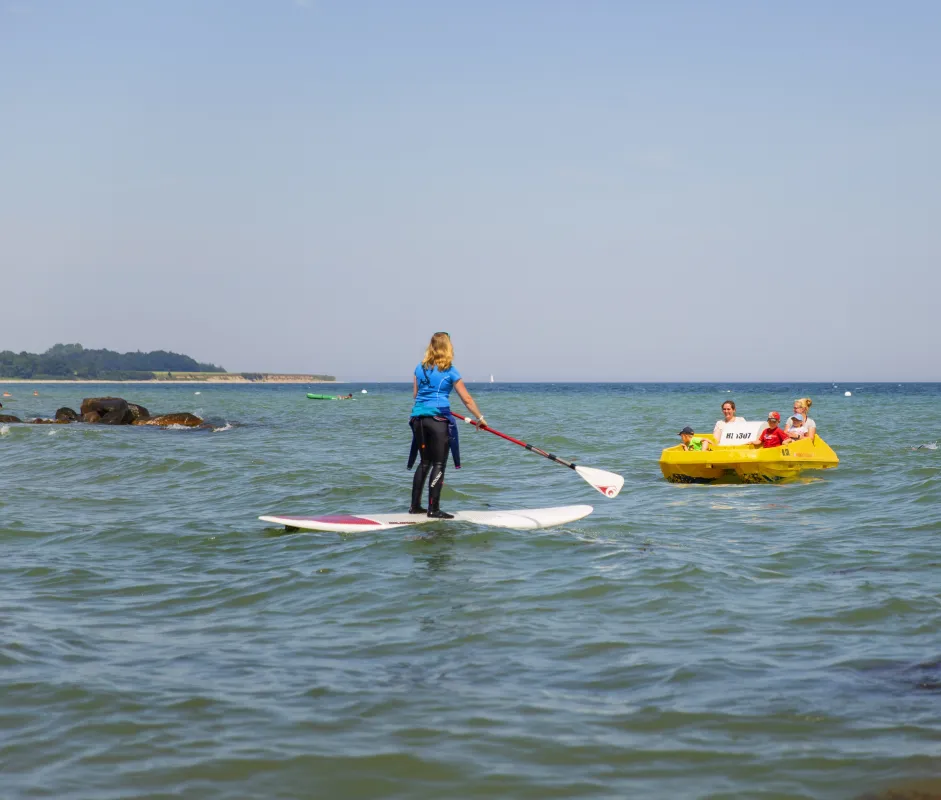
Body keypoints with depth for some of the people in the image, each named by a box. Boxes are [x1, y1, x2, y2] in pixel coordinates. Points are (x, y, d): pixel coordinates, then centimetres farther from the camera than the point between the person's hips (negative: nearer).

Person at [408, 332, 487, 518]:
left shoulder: (420, 368, 9)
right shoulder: (450, 371, -4)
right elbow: (467, 399, -1)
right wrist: (480, 418, 11)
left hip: (418, 418, 5)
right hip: (438, 419, -5)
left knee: (425, 463, 16)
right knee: (439, 465, -2)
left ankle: (415, 505, 18)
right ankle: (434, 508, -6)